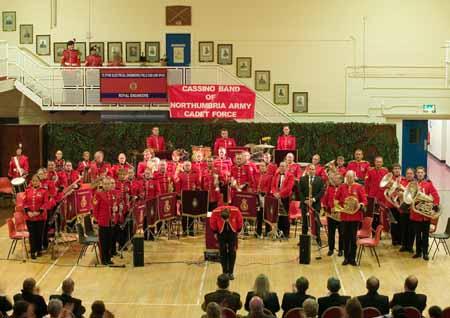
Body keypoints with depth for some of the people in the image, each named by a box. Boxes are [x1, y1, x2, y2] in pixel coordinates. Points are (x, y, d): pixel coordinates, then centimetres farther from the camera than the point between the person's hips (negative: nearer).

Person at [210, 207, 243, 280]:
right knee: (223, 252, -1)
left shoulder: (235, 211, -30)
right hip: (221, 233, 0)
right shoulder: (215, 212, -30)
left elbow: (240, 221, -9)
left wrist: (238, 231, 1)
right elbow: (212, 223, -9)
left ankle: (231, 273, 7)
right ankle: (225, 272, 9)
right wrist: (215, 232, 1)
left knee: (232, 252, -1)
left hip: (232, 233, 0)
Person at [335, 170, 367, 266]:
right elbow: (336, 199, 11)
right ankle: (346, 258, 14)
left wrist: (360, 205, -21)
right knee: (346, 237, 6)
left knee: (353, 237, 1)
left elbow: (364, 200, -2)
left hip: (355, 215, -2)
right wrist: (339, 206, -6)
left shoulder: (359, 187, 0)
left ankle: (352, 258, 9)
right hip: (344, 215, 2)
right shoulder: (342, 187, 6)